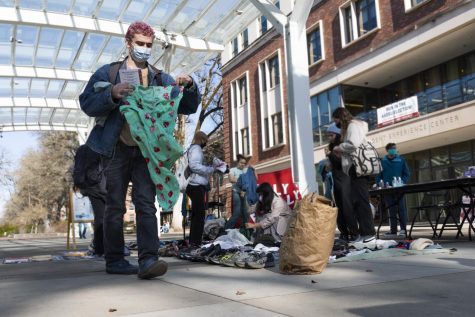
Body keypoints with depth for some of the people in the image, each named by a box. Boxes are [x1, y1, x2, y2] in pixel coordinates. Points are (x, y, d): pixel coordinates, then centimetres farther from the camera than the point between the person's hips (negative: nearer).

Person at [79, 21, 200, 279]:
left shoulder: (161, 79, 12)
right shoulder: (108, 72, 6)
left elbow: (188, 108, 8)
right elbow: (87, 104, -3)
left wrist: (190, 87, -12)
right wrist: (112, 95, -21)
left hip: (146, 150, 2)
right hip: (117, 149, -1)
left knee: (146, 204, -7)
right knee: (115, 206, 4)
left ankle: (148, 260, -13)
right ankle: (114, 260, 12)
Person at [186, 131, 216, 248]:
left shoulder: (193, 149, 24)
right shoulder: (196, 148, -6)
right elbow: (194, 166, -21)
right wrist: (211, 169, -14)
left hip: (195, 186, 10)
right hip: (197, 186, -10)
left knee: (196, 215, 13)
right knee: (199, 215, -11)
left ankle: (193, 242, 17)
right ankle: (196, 242, -11)